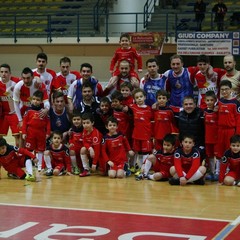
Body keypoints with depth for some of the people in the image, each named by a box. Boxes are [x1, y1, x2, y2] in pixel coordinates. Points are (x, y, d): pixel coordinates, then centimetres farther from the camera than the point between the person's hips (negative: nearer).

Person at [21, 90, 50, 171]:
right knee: (29, 150, 4)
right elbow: (24, 121, -3)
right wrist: (24, 132, -7)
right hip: (30, 133, -1)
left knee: (40, 150, 10)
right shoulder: (29, 110, -3)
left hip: (41, 133, 1)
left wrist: (48, 133, -3)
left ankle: (39, 166, 21)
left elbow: (48, 122, 1)